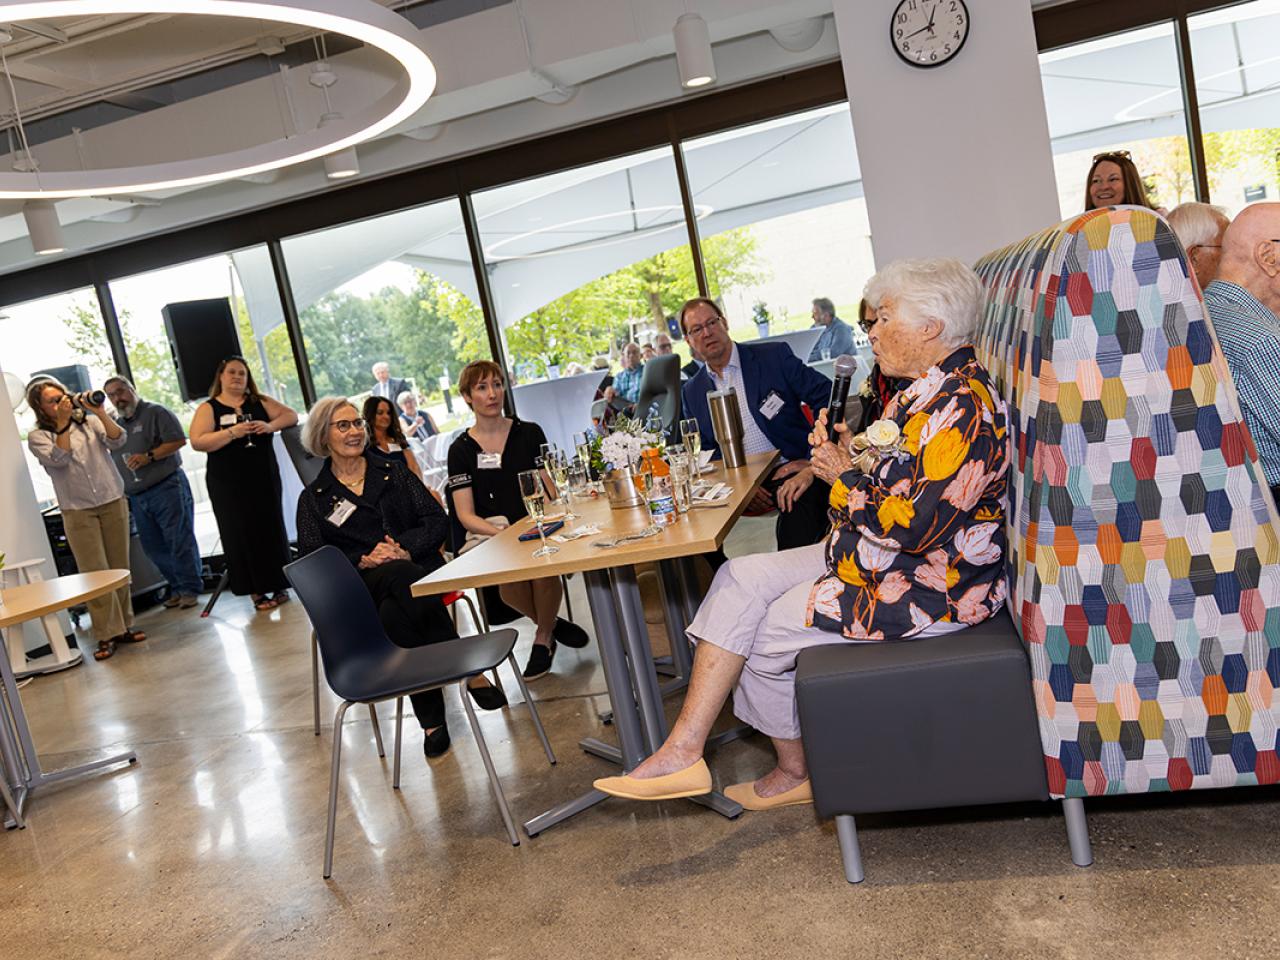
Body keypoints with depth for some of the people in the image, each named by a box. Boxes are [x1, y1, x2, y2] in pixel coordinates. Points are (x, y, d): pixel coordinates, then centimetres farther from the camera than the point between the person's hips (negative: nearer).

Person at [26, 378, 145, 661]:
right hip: (78, 513, -2)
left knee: (120, 569, 6)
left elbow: (118, 441, -7)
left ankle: (124, 626, 15)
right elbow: (58, 460, -14)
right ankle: (107, 635, 2)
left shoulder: (89, 421, 8)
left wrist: (100, 413, -17)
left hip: (113, 504, 2)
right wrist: (62, 424, -16)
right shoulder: (38, 437, 3)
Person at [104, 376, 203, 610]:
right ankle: (177, 587, 19)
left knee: (180, 542, -5)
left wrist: (149, 456, -19)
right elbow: (113, 461, 23)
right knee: (153, 547, 8)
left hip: (167, 488, -7)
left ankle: (190, 589, 2)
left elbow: (178, 440, -12)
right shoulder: (115, 425, 17)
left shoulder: (156, 413, -3)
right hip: (136, 498, 7)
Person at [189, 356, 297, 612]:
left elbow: (291, 415, 6)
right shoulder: (208, 408, 2)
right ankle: (257, 592, 5)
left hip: (264, 478, 2)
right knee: (242, 535, -1)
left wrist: (271, 425, -13)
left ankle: (278, 586, 12)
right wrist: (233, 432, -20)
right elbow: (197, 442, -10)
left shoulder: (260, 402, 10)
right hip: (229, 485, -2)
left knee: (272, 530, 3)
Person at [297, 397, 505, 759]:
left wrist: (406, 549, -12)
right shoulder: (314, 498, 15)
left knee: (395, 615, -36)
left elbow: (437, 521, 8)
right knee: (404, 579, -38)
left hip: (419, 567, 1)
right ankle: (471, 671, -30)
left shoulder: (392, 471, 19)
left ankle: (431, 719, -25)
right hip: (364, 586, -1)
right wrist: (363, 561, -15)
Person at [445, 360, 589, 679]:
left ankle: (543, 639, -3)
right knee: (510, 578, -32)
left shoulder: (530, 433, 9)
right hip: (488, 534, -1)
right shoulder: (461, 449, 5)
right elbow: (466, 516, -1)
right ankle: (550, 624, 1)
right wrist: (504, 533, -19)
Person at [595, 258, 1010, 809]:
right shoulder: (922, 391, 12)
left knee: (764, 636, -4)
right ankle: (684, 748, -5)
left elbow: (915, 526, -29)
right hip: (873, 557, 11)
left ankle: (793, 771, 22)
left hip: (927, 588, -11)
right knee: (741, 578, -1)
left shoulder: (962, 407, -22)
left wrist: (845, 478, -15)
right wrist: (845, 456, 1)